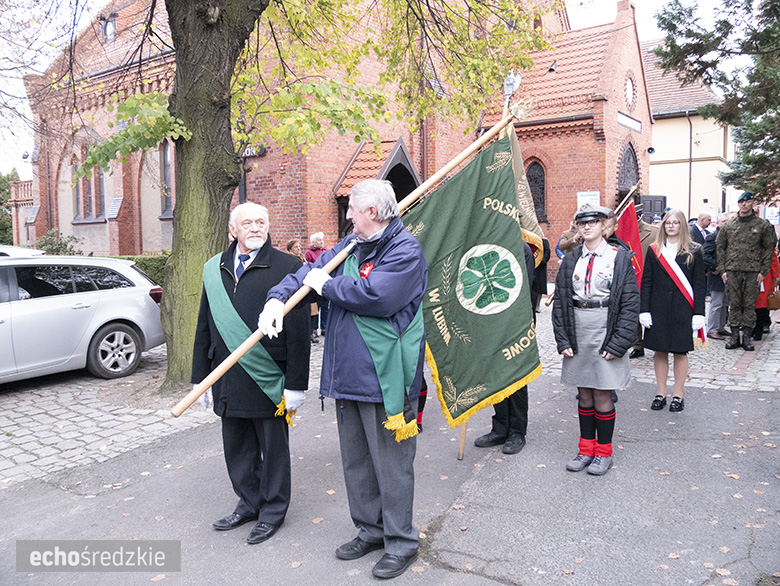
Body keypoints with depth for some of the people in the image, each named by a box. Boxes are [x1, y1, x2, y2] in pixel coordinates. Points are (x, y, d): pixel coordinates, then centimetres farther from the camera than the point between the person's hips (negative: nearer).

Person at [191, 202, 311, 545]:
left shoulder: (287, 267, -8)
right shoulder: (214, 269, 9)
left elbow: (299, 330, -10)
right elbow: (204, 327, 14)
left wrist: (296, 384, -12)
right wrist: (201, 377, 12)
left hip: (269, 380, -5)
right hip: (229, 381, 5)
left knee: (273, 448, 10)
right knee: (237, 447, 18)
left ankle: (273, 510, 29)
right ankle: (249, 503, 38)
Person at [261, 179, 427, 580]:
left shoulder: (405, 250, -13)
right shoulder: (351, 245, 13)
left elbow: (374, 295, -26)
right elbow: (312, 270, 13)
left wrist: (327, 284, -11)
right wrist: (277, 298, -6)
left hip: (384, 377, -9)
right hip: (347, 375, 9)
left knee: (391, 464, 3)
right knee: (355, 460, 19)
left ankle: (401, 543, 21)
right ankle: (370, 530, 37)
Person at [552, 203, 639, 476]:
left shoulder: (620, 257, -3)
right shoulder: (571, 260, 7)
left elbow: (630, 303, -6)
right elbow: (559, 301, 7)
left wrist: (618, 343, -12)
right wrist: (563, 340, -1)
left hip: (605, 331, -3)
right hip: (577, 333, 4)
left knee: (602, 393, 2)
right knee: (584, 392, 11)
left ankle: (604, 452, 19)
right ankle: (586, 449, 24)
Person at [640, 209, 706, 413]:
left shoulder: (694, 251, 3)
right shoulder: (654, 250, 6)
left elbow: (699, 284, 1)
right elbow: (646, 281, 3)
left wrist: (699, 313, -6)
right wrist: (644, 310, -4)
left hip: (683, 309, -1)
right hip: (658, 309, 1)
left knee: (680, 352, 5)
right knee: (660, 351, 6)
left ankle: (678, 396, 17)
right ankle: (661, 394, 18)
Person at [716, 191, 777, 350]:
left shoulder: (763, 225, 3)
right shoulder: (728, 225, 8)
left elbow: (769, 248, 4)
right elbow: (720, 247, 10)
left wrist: (763, 271, -3)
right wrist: (722, 270, 2)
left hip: (753, 272, -1)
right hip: (732, 271, 1)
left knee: (750, 305, 2)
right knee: (734, 304, 4)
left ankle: (747, 336, 10)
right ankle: (734, 336, 11)